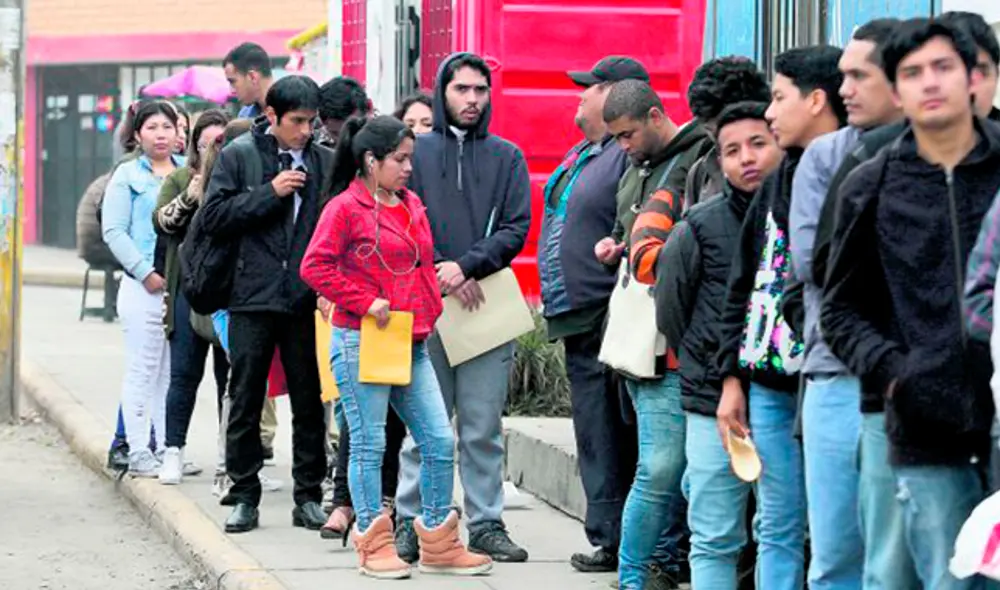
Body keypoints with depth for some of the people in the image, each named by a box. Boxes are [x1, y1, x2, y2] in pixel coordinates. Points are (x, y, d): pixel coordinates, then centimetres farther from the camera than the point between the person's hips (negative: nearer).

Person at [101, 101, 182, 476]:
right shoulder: (128, 176, 2)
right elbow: (114, 231, -4)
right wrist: (145, 273, -12)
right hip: (144, 287, -4)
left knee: (175, 372, 8)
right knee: (143, 371, -3)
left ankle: (168, 449, 13)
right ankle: (139, 453, 0)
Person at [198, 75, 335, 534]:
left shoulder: (325, 161, 7)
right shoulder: (238, 157, 2)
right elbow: (213, 217, -6)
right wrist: (271, 192, -12)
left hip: (307, 300, 2)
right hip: (252, 296, -2)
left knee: (310, 403, 5)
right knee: (245, 404, 4)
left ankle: (309, 498, 14)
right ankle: (244, 498, 12)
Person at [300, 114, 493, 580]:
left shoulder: (413, 206, 15)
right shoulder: (346, 208, -7)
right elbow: (315, 266, -13)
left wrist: (428, 314, 10)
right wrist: (364, 303, -15)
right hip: (361, 343, -7)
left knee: (440, 441, 4)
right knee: (369, 445, 0)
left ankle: (438, 544, 13)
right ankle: (374, 545, 9)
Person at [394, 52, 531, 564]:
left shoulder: (507, 157, 11)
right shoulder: (416, 152, 6)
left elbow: (516, 228, 2)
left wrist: (467, 265, -12)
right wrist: (441, 276, -11)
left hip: (488, 307, 2)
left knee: (483, 429, 4)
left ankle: (486, 525, 10)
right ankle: (411, 523, 6)